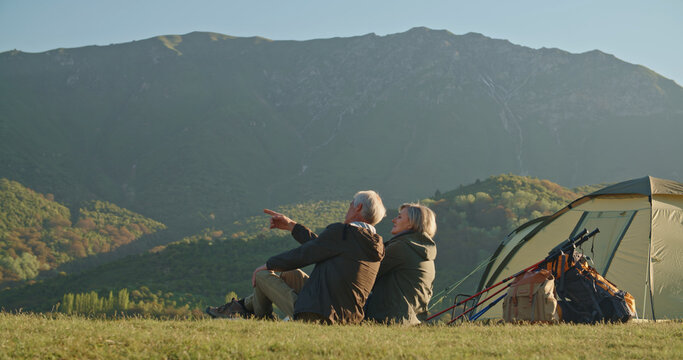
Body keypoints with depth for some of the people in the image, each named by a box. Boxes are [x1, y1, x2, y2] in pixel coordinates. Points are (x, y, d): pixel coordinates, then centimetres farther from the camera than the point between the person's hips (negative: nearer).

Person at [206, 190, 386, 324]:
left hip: (314, 316, -8)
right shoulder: (375, 244, 9)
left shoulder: (341, 232, -16)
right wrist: (291, 225, 25)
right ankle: (244, 305, 37)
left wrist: (268, 265, 10)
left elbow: (302, 255, -7)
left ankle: (262, 319, 36)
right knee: (292, 274, 26)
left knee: (262, 274, 10)